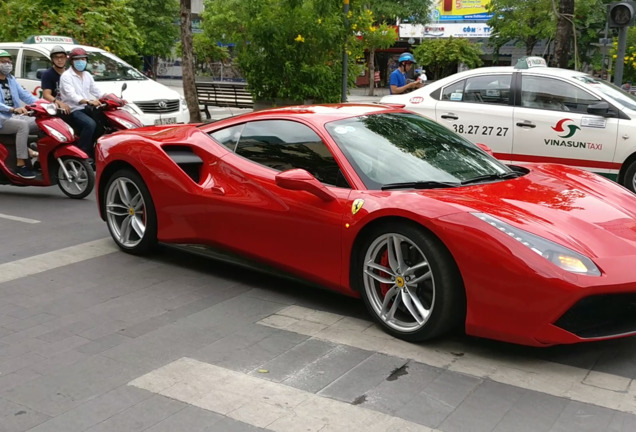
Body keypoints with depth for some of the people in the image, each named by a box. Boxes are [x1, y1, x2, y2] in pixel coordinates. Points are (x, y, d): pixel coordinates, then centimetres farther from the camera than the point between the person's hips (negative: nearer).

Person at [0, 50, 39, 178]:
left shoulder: (11, 79, 17)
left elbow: (24, 94, 9)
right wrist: (13, 109, -38)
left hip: (15, 117, 7)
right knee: (23, 125, -33)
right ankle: (20, 165, -33)